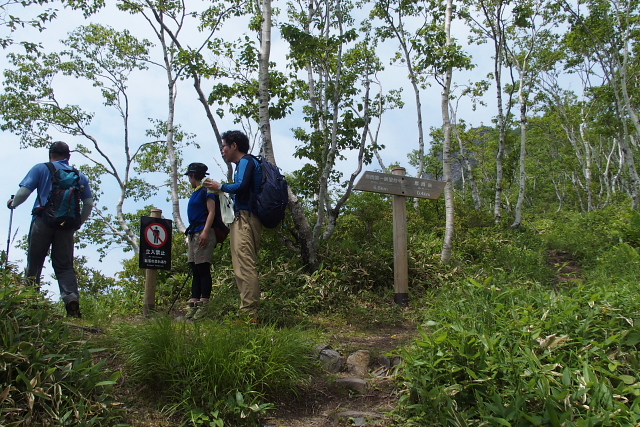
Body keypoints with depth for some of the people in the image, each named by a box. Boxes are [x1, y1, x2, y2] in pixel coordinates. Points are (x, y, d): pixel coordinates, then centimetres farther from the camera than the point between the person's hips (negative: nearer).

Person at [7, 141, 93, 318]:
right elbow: (89, 203, 11)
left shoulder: (41, 169, 7)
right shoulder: (80, 176, 15)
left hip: (43, 220, -2)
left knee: (34, 262, 7)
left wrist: (13, 203, 18)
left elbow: (24, 191, -2)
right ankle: (72, 297, -16)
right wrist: (78, 223, 22)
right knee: (64, 265, 4)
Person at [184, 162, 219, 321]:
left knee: (203, 269, -9)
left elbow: (211, 212, -13)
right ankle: (193, 303, 8)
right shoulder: (195, 193, 22)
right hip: (193, 234, 9)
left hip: (203, 233, -9)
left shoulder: (206, 190, -4)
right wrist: (189, 235, 20)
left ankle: (204, 305, -9)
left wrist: (205, 232, -22)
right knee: (195, 270, 7)